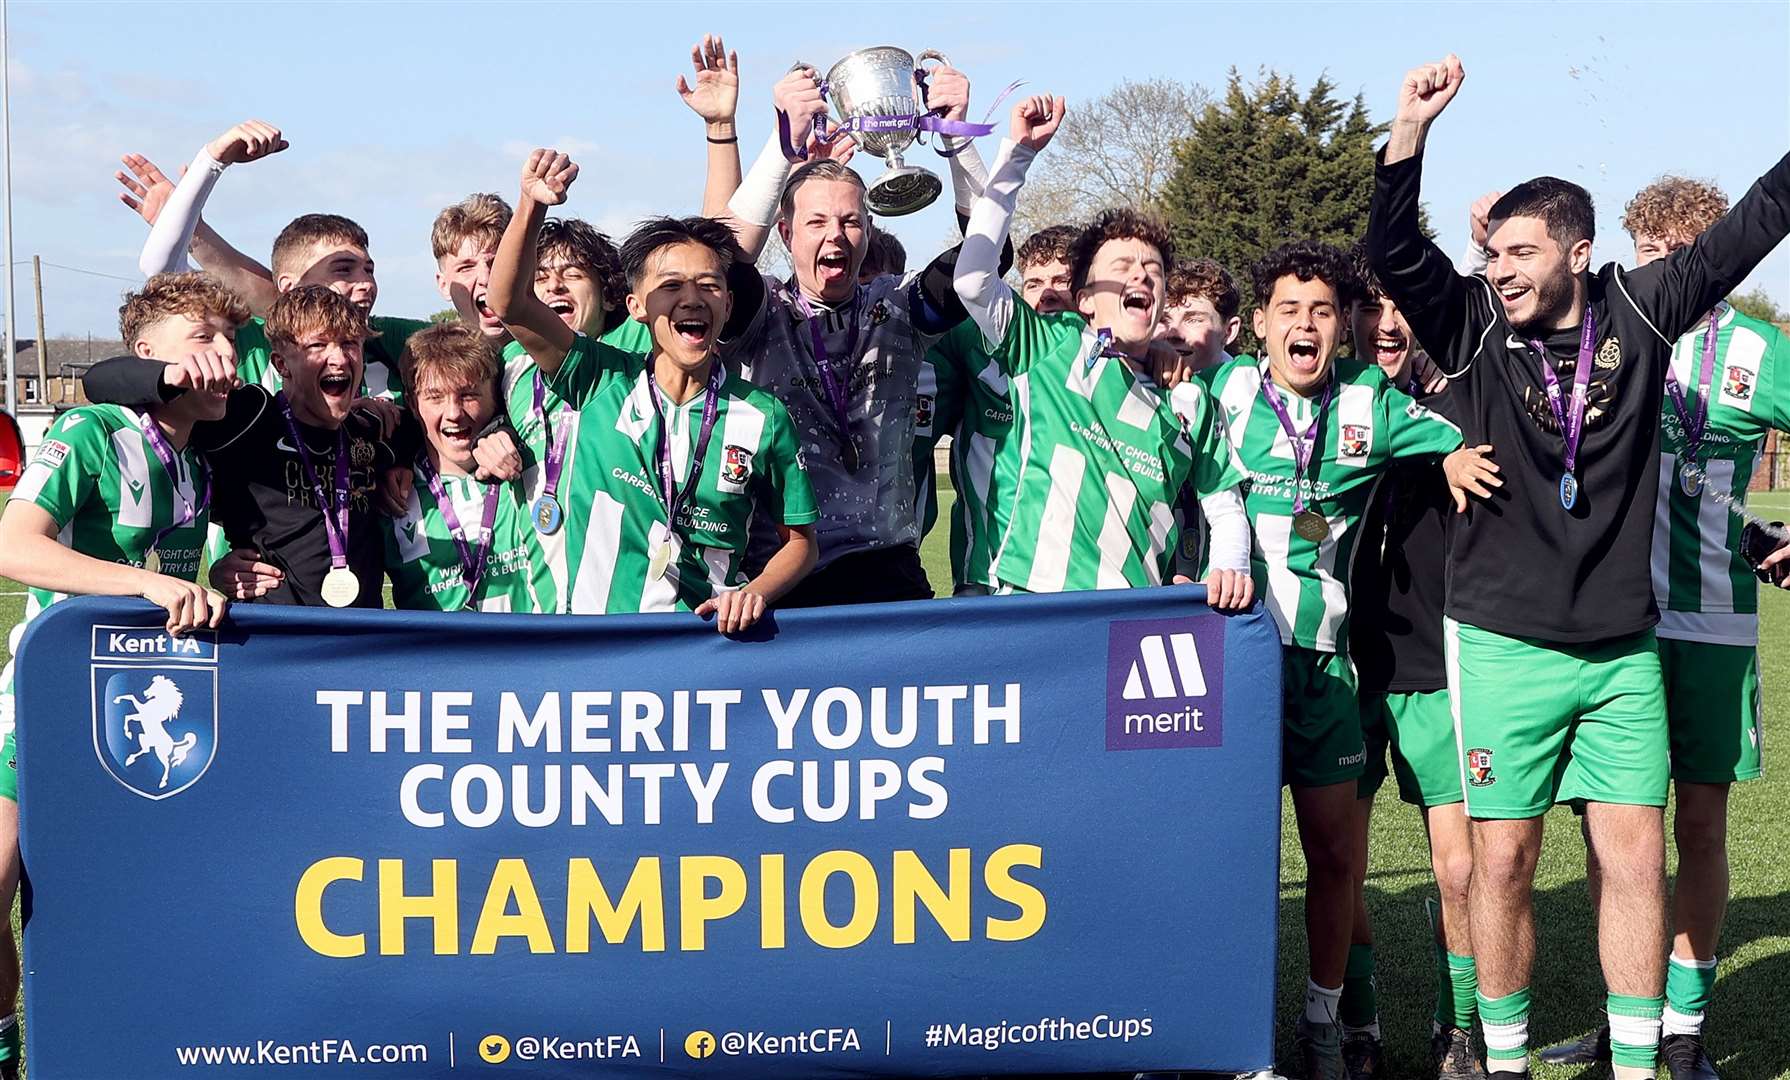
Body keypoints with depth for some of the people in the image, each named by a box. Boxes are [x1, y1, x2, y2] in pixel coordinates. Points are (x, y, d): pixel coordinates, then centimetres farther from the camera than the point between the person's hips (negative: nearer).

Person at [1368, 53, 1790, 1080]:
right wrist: (1412, 128, -26)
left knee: (1637, 856, 3)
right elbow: (1395, 252, -14)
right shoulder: (1477, 327, -2)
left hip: (1622, 647, 2)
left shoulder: (1640, 313, 2)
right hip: (1503, 646, -1)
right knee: (1504, 858, 3)